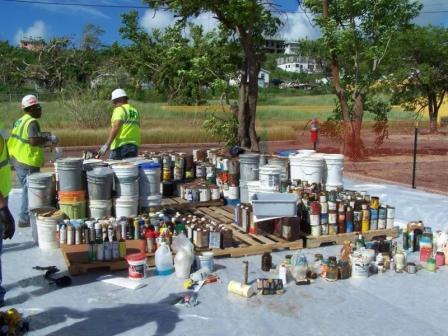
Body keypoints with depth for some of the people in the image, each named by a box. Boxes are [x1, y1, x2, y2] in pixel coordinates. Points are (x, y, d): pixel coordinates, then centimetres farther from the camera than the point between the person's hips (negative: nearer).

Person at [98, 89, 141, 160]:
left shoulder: (119, 110, -5)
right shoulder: (136, 112, 17)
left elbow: (116, 127, -18)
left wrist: (107, 144, -23)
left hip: (120, 146, -7)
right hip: (134, 146, 7)